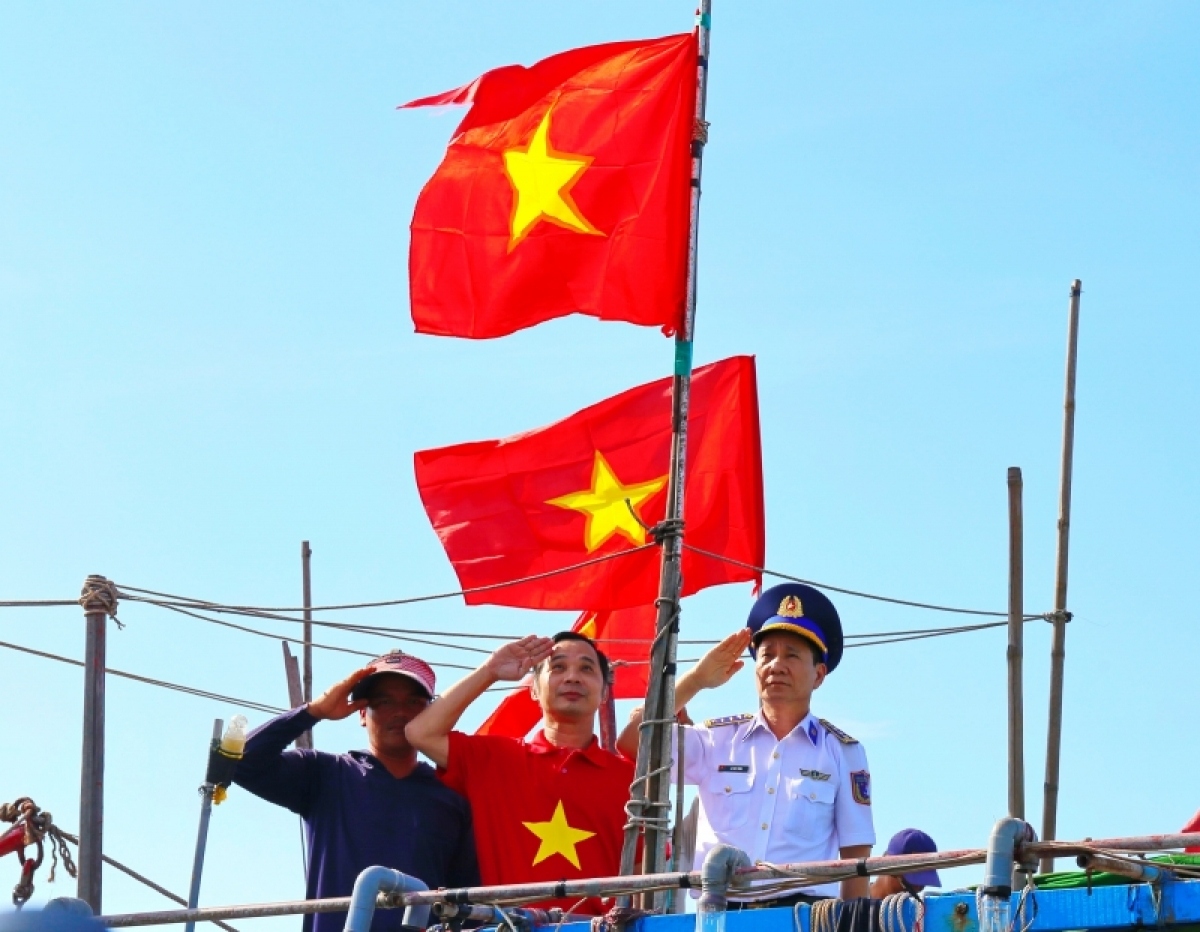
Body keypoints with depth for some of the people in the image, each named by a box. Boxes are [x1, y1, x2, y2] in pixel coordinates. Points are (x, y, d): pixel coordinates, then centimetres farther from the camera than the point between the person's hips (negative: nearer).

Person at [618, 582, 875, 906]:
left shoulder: (843, 752, 9)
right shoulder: (717, 739, 12)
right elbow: (632, 743, 1)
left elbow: (855, 858, 8)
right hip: (718, 913, 1)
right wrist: (697, 679, 3)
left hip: (802, 913, -1)